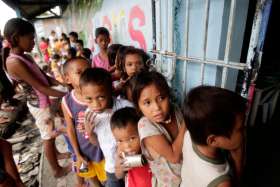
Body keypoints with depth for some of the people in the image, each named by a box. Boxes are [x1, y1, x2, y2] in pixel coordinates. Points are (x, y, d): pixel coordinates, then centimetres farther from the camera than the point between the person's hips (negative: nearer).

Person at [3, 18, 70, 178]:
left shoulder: (26, 57, 5)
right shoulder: (14, 62, -23)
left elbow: (45, 78, 8)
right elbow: (40, 87, -24)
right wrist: (66, 95, -22)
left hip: (43, 102, 8)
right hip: (40, 105, -8)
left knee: (50, 134, 25)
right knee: (48, 137, 8)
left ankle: (55, 153, 48)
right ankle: (57, 170, 27)